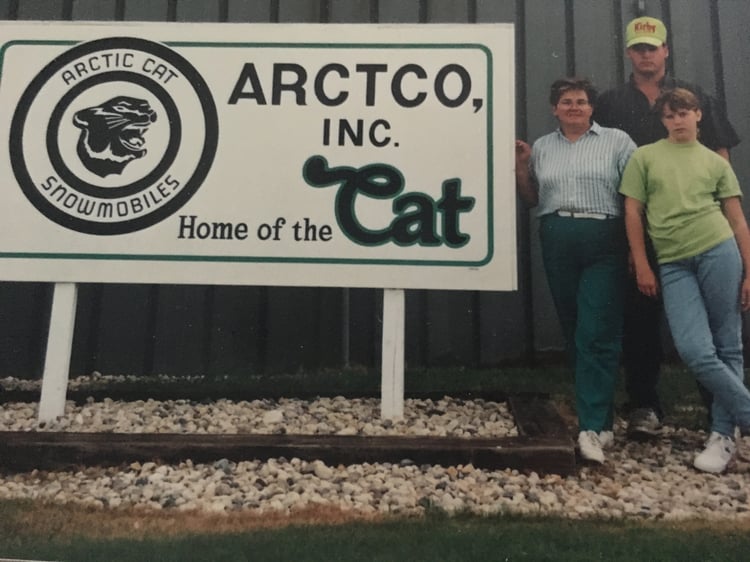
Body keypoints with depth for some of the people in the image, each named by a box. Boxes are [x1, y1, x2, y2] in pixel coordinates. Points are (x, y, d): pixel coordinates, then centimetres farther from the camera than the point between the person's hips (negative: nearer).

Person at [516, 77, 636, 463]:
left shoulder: (617, 141, 5)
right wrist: (520, 168, 4)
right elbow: (531, 199, 20)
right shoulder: (541, 147, 16)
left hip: (604, 243, -4)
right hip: (557, 242, 4)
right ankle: (599, 410, 22)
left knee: (597, 335, -10)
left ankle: (593, 427, -9)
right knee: (573, 331, 8)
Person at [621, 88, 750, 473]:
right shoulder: (644, 157, 12)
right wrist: (642, 266, 1)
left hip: (718, 252, 1)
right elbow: (633, 213, 7)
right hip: (673, 264, 0)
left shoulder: (716, 163, 14)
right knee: (695, 351, -11)